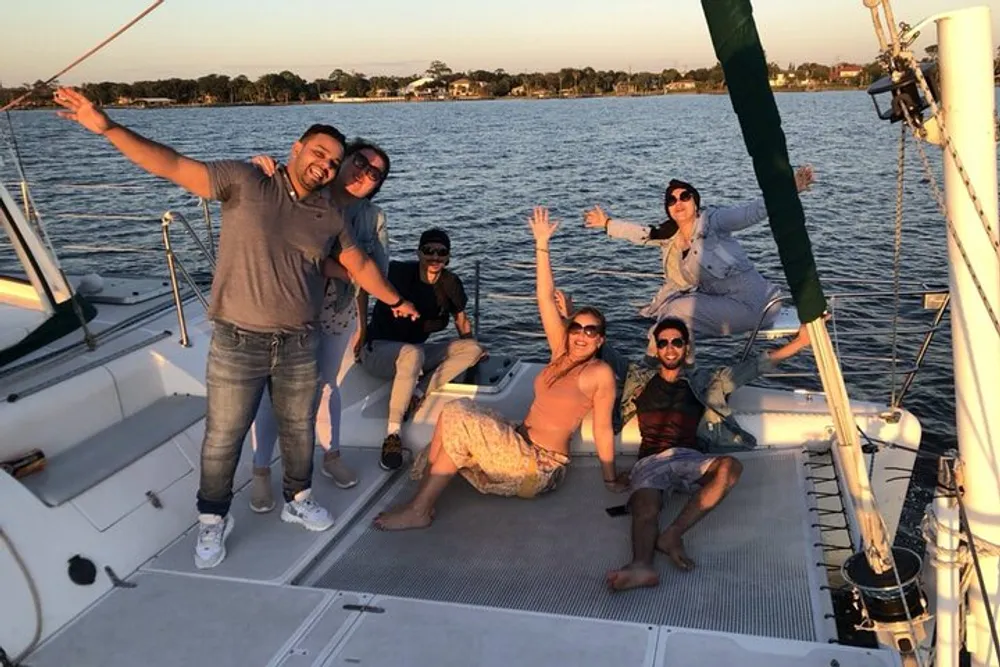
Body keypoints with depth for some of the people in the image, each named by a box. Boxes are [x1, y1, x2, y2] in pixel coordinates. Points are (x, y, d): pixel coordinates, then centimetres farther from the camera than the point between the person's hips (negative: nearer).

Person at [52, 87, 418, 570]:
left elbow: (360, 265, 17)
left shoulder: (329, 217, 5)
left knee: (298, 430, 17)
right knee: (223, 439, 5)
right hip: (237, 344, -3)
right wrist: (107, 127, -20)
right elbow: (174, 167, -12)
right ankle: (213, 521, 25)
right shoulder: (244, 182, -7)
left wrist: (395, 301, 23)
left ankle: (297, 501, 39)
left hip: (299, 345, 4)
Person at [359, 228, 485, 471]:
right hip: (377, 349, -6)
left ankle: (416, 395, -23)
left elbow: (461, 319, 14)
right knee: (412, 354, -39)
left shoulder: (450, 283, -1)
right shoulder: (399, 272, -15)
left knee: (472, 349, -10)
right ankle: (392, 434, -34)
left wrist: (470, 347, 3)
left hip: (414, 352, 6)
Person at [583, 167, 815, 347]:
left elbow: (753, 212, -22)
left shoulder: (710, 220, -12)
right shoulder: (670, 237, 8)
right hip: (718, 300, 8)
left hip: (747, 303, -8)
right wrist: (608, 223, 28)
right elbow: (643, 233, 23)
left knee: (679, 310, -17)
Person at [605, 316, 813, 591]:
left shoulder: (702, 383, 21)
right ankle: (642, 565, -62)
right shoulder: (640, 381, 22)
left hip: (689, 458, 1)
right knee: (645, 505, -34)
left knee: (730, 466, -33)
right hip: (650, 460, -1)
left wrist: (800, 341, 10)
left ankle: (672, 535, -40)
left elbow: (750, 367, 16)